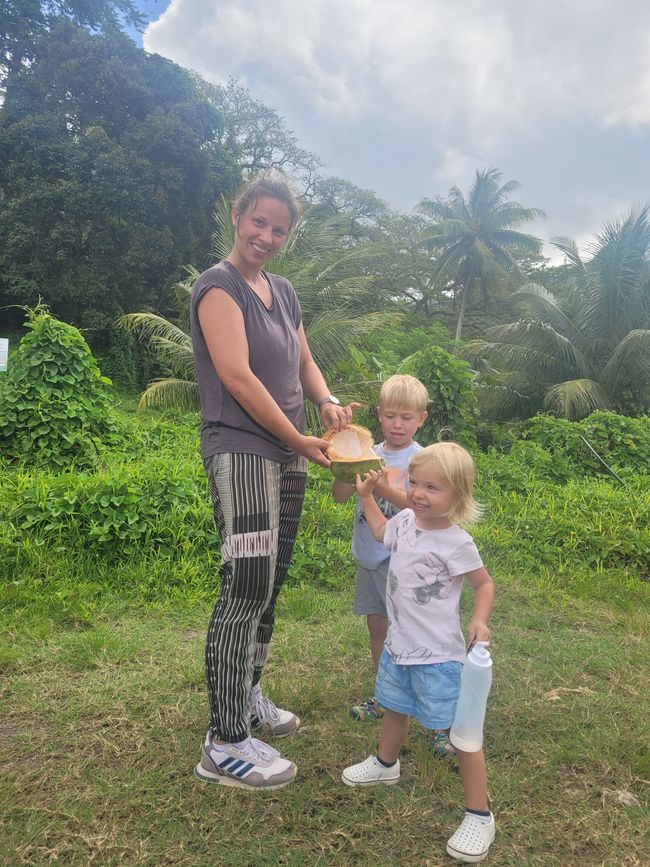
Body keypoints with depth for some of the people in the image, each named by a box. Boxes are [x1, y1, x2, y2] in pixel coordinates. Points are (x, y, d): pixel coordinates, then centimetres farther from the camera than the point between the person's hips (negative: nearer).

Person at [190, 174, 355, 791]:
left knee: (269, 585, 13)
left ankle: (247, 695, 30)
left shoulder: (283, 292, 17)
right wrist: (299, 440, -10)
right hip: (240, 451, -8)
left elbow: (304, 364, 22)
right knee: (246, 588, -10)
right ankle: (224, 744, 0)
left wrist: (327, 403, -1)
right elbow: (236, 375, -16)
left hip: (286, 454, 8)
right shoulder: (218, 285, -6)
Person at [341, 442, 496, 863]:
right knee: (394, 707, 28)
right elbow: (382, 532, 22)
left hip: (438, 655, -7)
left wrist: (479, 620, -23)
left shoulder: (456, 543, -21)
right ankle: (386, 763, 55)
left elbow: (485, 583, -7)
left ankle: (480, 815, 16)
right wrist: (367, 496, 20)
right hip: (399, 645, 7)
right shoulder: (405, 520, -2)